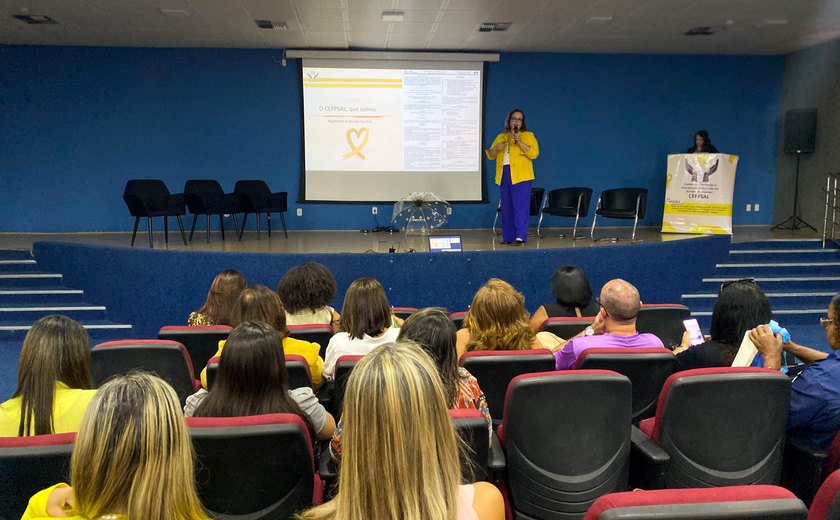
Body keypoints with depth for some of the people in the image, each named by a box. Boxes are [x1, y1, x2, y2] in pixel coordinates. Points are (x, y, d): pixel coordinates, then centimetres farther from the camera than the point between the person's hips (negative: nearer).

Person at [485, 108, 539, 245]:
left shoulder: (528, 135, 6)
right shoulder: (500, 137, 19)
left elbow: (534, 153, -7)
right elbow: (490, 155, 16)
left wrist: (520, 142, -15)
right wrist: (496, 148, -5)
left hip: (520, 176, -5)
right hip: (504, 175, 5)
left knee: (521, 206, -11)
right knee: (506, 208, 6)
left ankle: (520, 236, -14)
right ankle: (508, 237, 12)